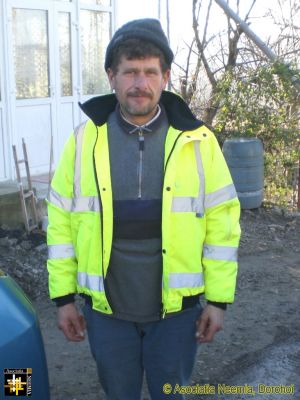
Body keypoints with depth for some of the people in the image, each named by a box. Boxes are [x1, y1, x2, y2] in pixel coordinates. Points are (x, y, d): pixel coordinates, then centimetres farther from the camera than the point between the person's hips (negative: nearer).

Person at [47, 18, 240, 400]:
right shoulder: (85, 140, -4)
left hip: (177, 308, 0)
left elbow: (223, 221, -4)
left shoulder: (197, 140, -7)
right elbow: (61, 221, 0)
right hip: (106, 309, 1)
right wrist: (63, 297, 0)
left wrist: (218, 299, -4)